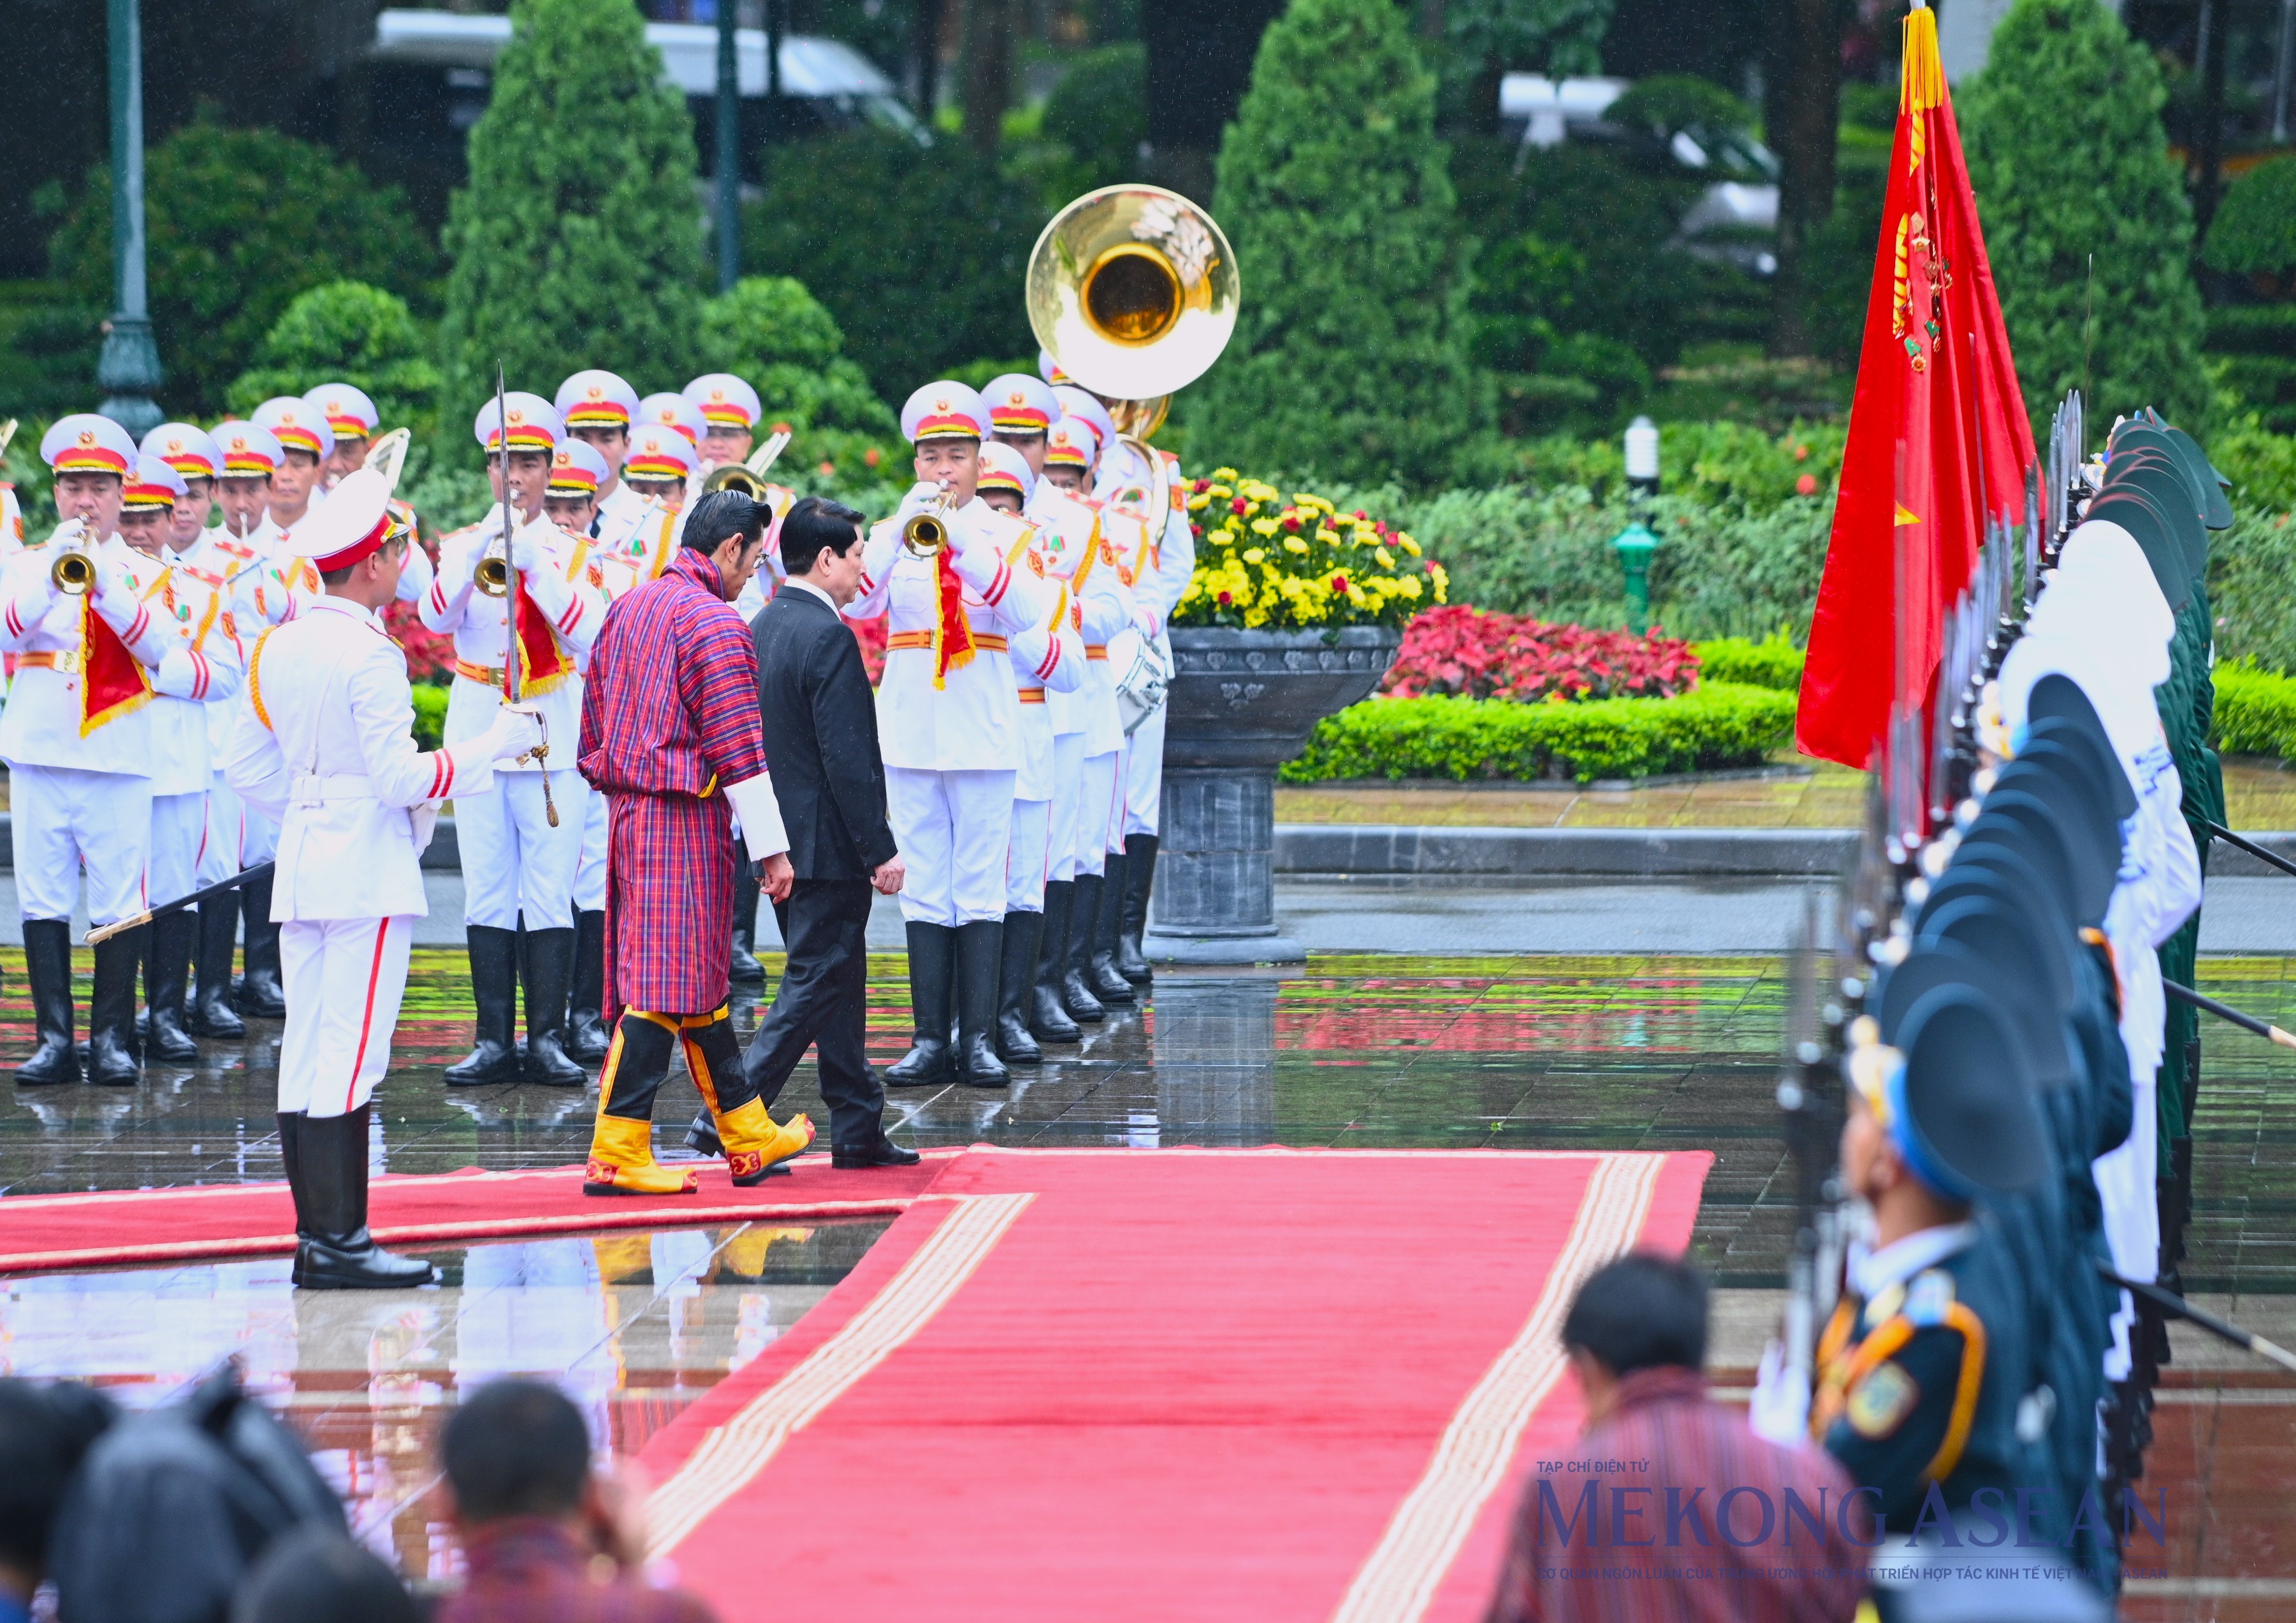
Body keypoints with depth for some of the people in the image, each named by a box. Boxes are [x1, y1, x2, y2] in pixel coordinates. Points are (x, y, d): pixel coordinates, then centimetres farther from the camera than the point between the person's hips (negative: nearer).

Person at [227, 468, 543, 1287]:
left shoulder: (279, 647, 8)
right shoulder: (370, 656, -16)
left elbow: (248, 766, 14)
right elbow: (399, 776, -18)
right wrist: (496, 744, -9)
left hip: (300, 868, 8)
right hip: (368, 876, -8)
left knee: (305, 1058, 8)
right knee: (349, 1059, -7)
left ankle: (315, 1237, 11)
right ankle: (339, 1243, -8)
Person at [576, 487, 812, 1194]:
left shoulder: (627, 608, 13)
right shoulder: (715, 624, -13)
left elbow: (594, 725, 19)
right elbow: (737, 749, -15)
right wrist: (772, 849, -12)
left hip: (628, 812, 9)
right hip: (685, 819, -9)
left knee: (698, 981, 15)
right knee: (666, 985, -7)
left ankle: (747, 1137, 23)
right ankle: (616, 1152, -10)